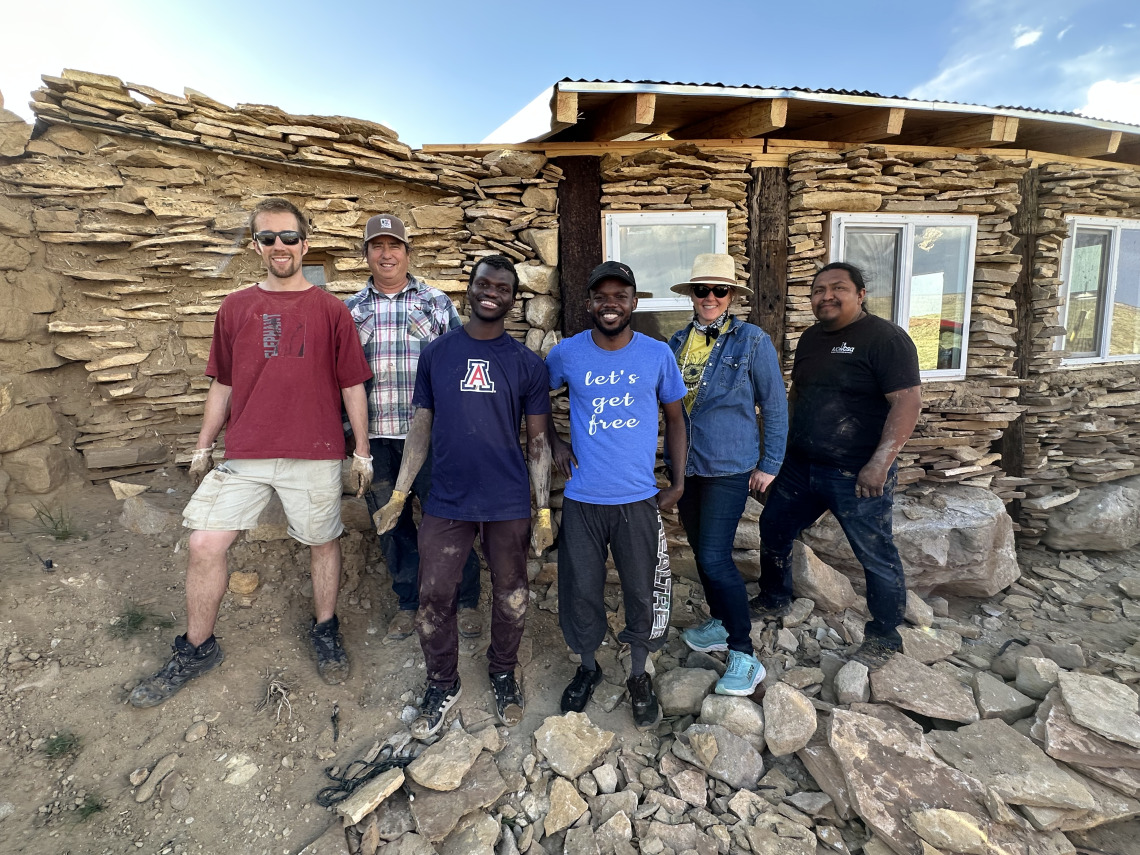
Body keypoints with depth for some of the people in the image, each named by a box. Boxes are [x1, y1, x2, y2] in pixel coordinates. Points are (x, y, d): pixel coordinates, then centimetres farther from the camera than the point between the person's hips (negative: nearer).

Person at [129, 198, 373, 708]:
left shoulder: (330, 310, 1)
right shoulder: (235, 308, 8)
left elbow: (352, 386, 2)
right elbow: (223, 384, 14)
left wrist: (362, 452, 2)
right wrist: (203, 447, 13)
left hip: (315, 454, -2)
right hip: (244, 455, 2)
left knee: (323, 542, 9)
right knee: (205, 545, 1)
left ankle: (325, 632, 32)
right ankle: (197, 648, 23)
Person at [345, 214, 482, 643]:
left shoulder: (437, 302, 4)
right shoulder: (352, 310, 10)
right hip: (376, 436, 3)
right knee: (392, 523, 11)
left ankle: (466, 600, 20)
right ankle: (408, 602, 28)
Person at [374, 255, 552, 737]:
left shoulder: (527, 364, 1)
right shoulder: (436, 354, 4)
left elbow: (538, 441, 3)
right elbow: (421, 428, 7)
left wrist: (544, 511, -1)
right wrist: (398, 496, 4)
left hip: (509, 505, 0)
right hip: (446, 502, 1)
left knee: (511, 597, 12)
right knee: (433, 598, 6)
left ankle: (503, 675, 38)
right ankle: (441, 685, 31)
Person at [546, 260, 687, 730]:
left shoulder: (658, 354, -3)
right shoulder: (567, 353, -4)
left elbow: (675, 417, 7)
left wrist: (679, 482, 3)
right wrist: (554, 444, 2)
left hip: (639, 499, 0)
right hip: (582, 499, 0)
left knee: (642, 591, 11)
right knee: (581, 590, 12)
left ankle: (639, 676, 35)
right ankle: (587, 667, 38)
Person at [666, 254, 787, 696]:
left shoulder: (752, 341, -9)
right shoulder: (678, 342, 5)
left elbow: (775, 407, -5)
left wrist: (770, 465, -5)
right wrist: (671, 454, 10)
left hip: (729, 468, -6)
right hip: (685, 465, 6)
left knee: (715, 557, -10)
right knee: (701, 551, 16)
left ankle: (744, 656, 4)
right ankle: (720, 624, 37)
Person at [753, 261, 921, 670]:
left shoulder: (884, 338, -13)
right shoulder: (811, 338, 11)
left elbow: (908, 401, -19)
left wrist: (880, 462, -25)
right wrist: (788, 445, 19)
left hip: (857, 475, -7)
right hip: (801, 467, 7)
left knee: (876, 556, 5)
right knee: (773, 529, 16)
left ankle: (884, 636, 26)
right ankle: (774, 600, 39)